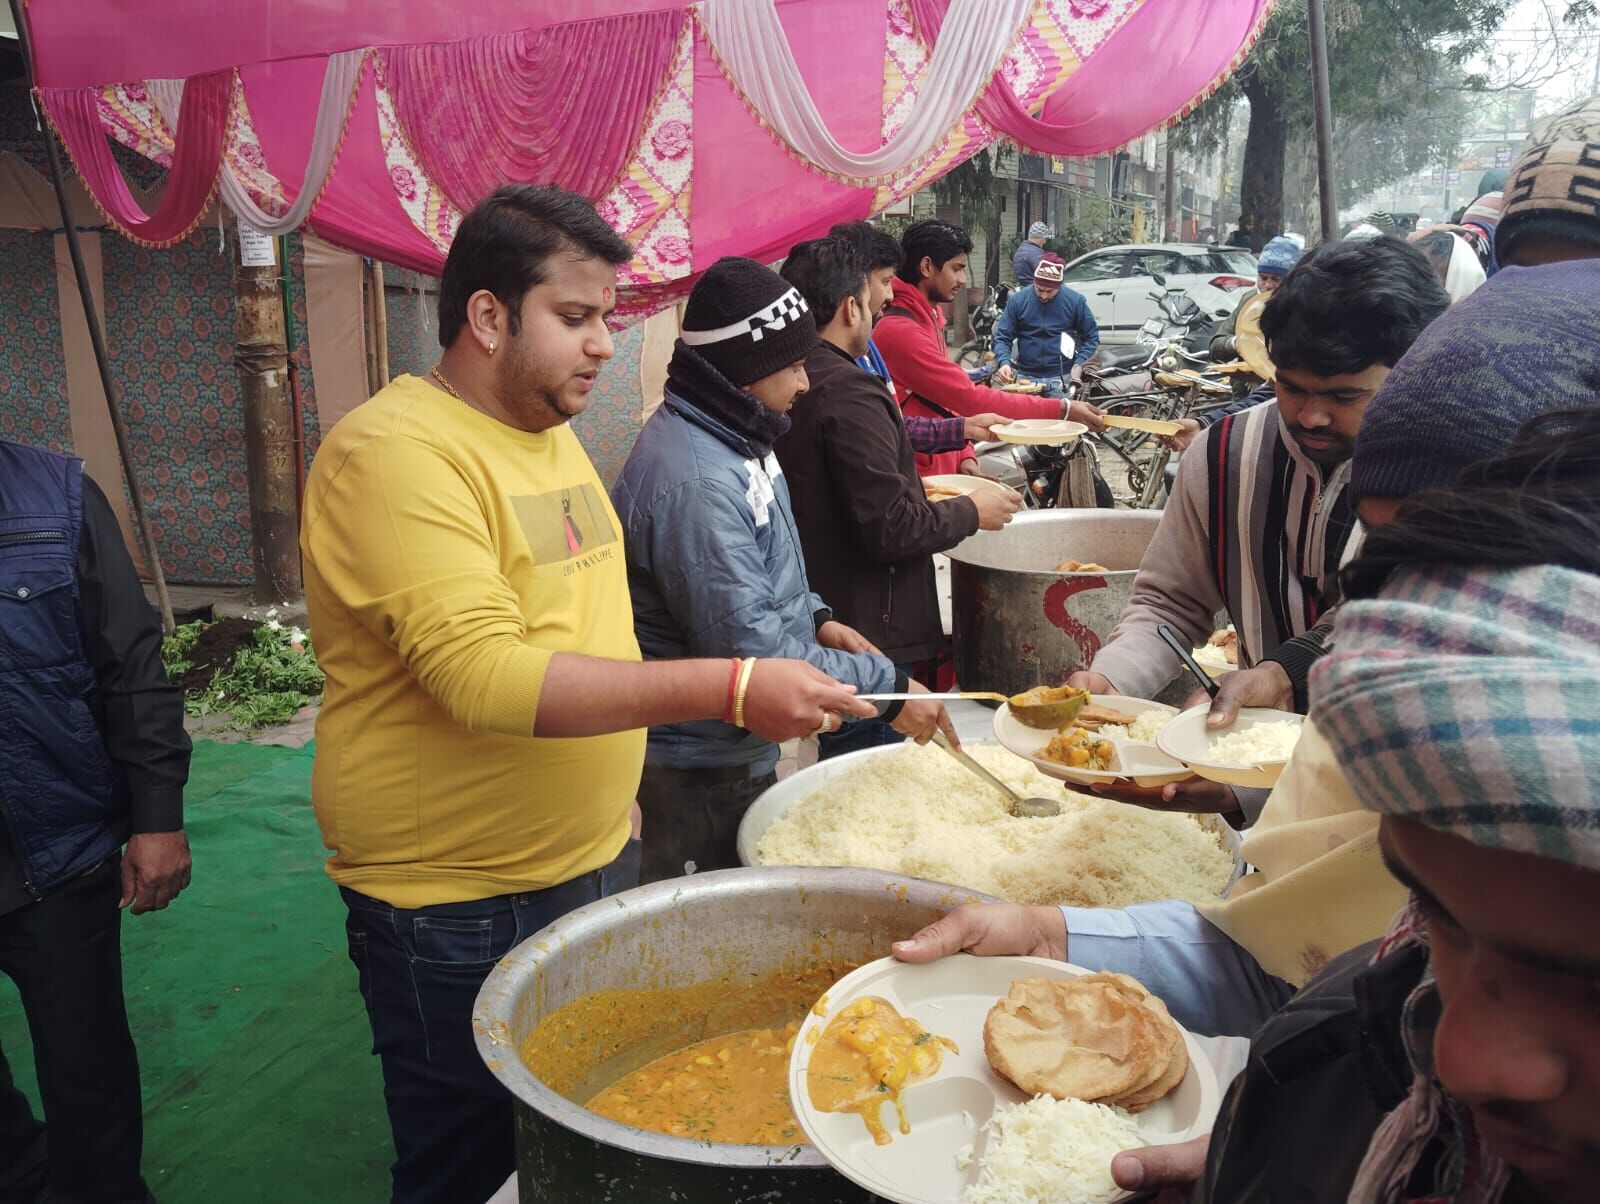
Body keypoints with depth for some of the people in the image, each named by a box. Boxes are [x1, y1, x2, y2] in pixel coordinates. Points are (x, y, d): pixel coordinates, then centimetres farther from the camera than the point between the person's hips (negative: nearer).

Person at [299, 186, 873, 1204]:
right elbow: (486, 676, -30)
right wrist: (730, 689, -32)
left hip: (597, 857, 8)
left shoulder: (551, 433, 8)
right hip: (463, 908, -8)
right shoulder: (396, 452, -20)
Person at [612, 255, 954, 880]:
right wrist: (887, 687, -21)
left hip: (741, 752, 10)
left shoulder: (727, 436, 5)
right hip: (700, 773, -10)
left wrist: (815, 617, 5)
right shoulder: (693, 483, -29)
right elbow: (750, 648, -29)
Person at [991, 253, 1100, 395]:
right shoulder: (1018, 300, -3)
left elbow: (1091, 336, 5)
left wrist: (1079, 364, -10)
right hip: (1025, 377, 1)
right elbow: (1002, 337, 0)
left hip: (1062, 378, -1)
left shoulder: (1075, 301, -3)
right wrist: (1004, 362, -19)